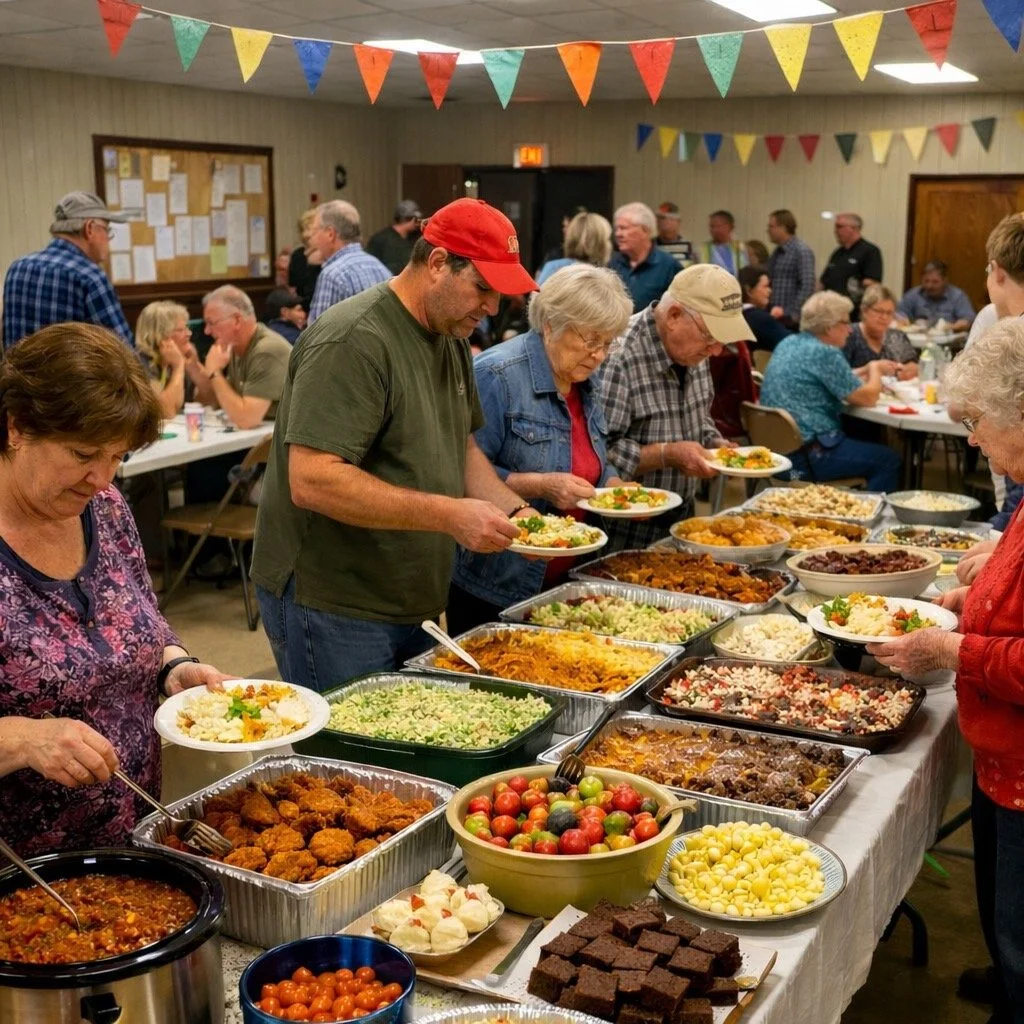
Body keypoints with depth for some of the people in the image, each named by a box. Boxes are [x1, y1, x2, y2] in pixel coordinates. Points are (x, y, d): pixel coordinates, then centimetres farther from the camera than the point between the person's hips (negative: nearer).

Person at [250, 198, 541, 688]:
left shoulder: (451, 336, 9)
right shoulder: (353, 342, -21)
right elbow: (311, 482, -29)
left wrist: (513, 510, 0)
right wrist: (450, 515, -28)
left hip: (410, 606, 9)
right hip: (333, 611, -9)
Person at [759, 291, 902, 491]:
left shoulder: (790, 343, 11)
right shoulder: (825, 353, -16)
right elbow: (868, 397, -11)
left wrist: (868, 369, 20)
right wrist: (875, 369, 7)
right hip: (807, 455, -10)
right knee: (889, 461, -2)